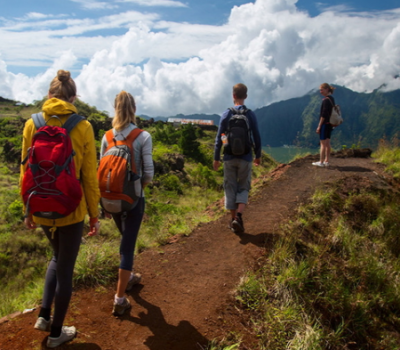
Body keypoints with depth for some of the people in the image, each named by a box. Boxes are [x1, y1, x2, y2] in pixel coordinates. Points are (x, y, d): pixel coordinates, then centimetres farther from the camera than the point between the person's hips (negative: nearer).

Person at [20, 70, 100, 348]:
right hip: (71, 210, -3)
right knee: (66, 269, 13)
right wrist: (94, 214, 1)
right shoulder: (82, 127, -11)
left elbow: (26, 172, 2)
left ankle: (44, 316, 30)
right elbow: (90, 176, -9)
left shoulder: (32, 124, -2)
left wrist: (29, 210, 14)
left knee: (58, 257, 30)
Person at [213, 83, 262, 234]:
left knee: (230, 187, 10)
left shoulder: (226, 114, -3)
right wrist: (258, 155, 14)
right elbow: (257, 138, 1)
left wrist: (216, 158, 5)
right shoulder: (250, 115, -3)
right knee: (243, 187, 9)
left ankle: (233, 218, 16)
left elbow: (219, 138, -2)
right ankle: (239, 216, -10)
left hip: (229, 158, 0)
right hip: (245, 158, 0)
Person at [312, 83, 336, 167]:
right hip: (330, 124, 9)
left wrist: (319, 126, -16)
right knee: (327, 143, 12)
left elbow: (324, 114, -20)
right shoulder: (332, 99, 13)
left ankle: (321, 162, 1)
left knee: (323, 143, -4)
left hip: (325, 124, -9)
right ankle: (326, 161, 17)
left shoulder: (326, 100, -16)